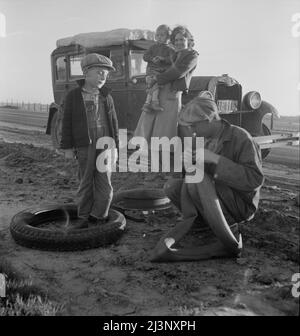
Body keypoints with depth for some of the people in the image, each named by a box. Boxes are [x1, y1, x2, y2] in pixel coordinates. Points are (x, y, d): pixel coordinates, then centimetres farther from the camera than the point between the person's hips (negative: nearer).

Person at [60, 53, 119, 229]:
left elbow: (113, 121, 11)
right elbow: (67, 122, 3)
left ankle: (98, 216, 13)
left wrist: (115, 145, 8)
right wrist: (67, 147, 0)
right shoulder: (74, 96, 2)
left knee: (104, 183, -1)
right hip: (84, 147, -1)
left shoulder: (106, 97, 8)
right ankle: (84, 218, 19)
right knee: (86, 183, 7)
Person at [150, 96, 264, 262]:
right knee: (171, 187, -12)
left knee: (198, 178, -30)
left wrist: (215, 159, -28)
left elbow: (254, 180, -23)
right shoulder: (205, 139, 4)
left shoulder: (240, 138, -14)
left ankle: (230, 241, -25)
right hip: (213, 201, 6)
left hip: (240, 203, -5)